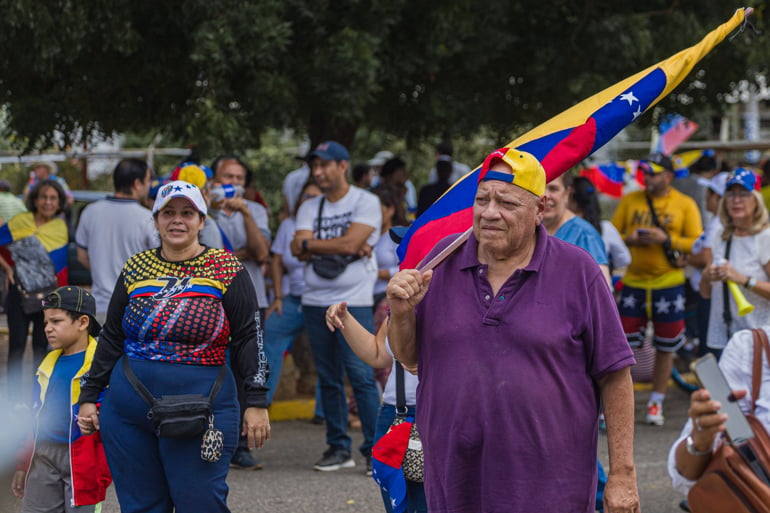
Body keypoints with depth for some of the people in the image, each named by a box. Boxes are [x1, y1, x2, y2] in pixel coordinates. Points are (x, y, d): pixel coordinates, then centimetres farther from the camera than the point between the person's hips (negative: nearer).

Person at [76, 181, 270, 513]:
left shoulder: (226, 270, 1)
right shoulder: (135, 268, 10)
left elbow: (248, 339, 0)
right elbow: (111, 339, 16)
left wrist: (256, 403, -4)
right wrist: (89, 398, 14)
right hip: (127, 413, 4)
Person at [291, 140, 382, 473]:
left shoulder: (366, 202, -1)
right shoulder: (310, 208, 14)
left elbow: (350, 243, -14)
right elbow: (299, 251, -1)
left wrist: (309, 243, -4)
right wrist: (343, 248, -10)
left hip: (353, 301, -5)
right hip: (315, 301, 5)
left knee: (361, 375, -11)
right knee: (328, 379, 7)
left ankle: (375, 449, -7)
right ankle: (338, 448, 13)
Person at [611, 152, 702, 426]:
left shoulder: (685, 204, 1)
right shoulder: (630, 200, 7)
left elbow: (697, 243, -3)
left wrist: (667, 239, -17)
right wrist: (629, 240, -11)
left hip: (668, 283, -1)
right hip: (633, 282, 1)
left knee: (665, 348, 4)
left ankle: (656, 403, 15)